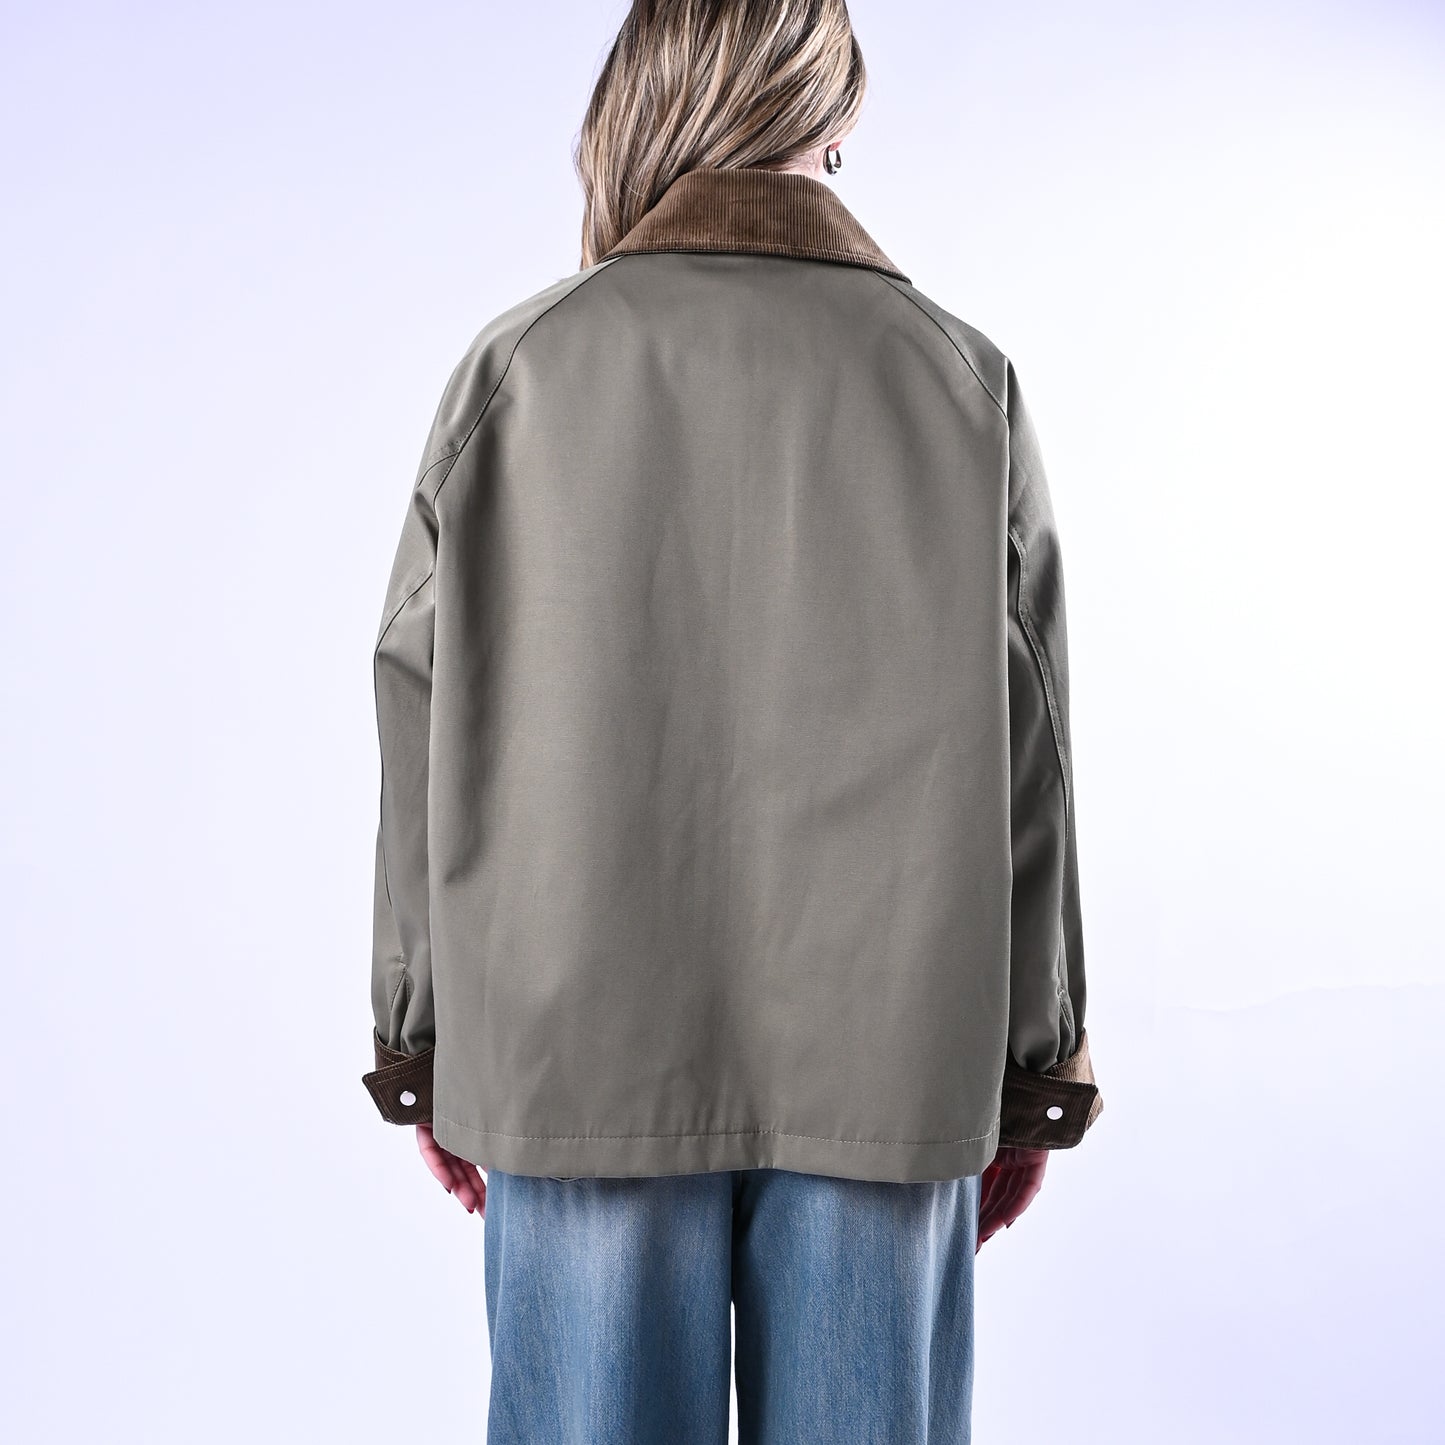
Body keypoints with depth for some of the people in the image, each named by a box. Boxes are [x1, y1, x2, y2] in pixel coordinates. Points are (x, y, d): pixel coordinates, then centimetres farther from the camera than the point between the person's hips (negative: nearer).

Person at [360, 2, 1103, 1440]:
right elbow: (1024, 747, 2)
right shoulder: (962, 378, 3)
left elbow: (431, 724, 2)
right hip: (883, 1061, 1)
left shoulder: (517, 367, 1)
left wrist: (426, 1044, 10)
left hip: (582, 1053, 0)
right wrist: (1031, 1073, 9)